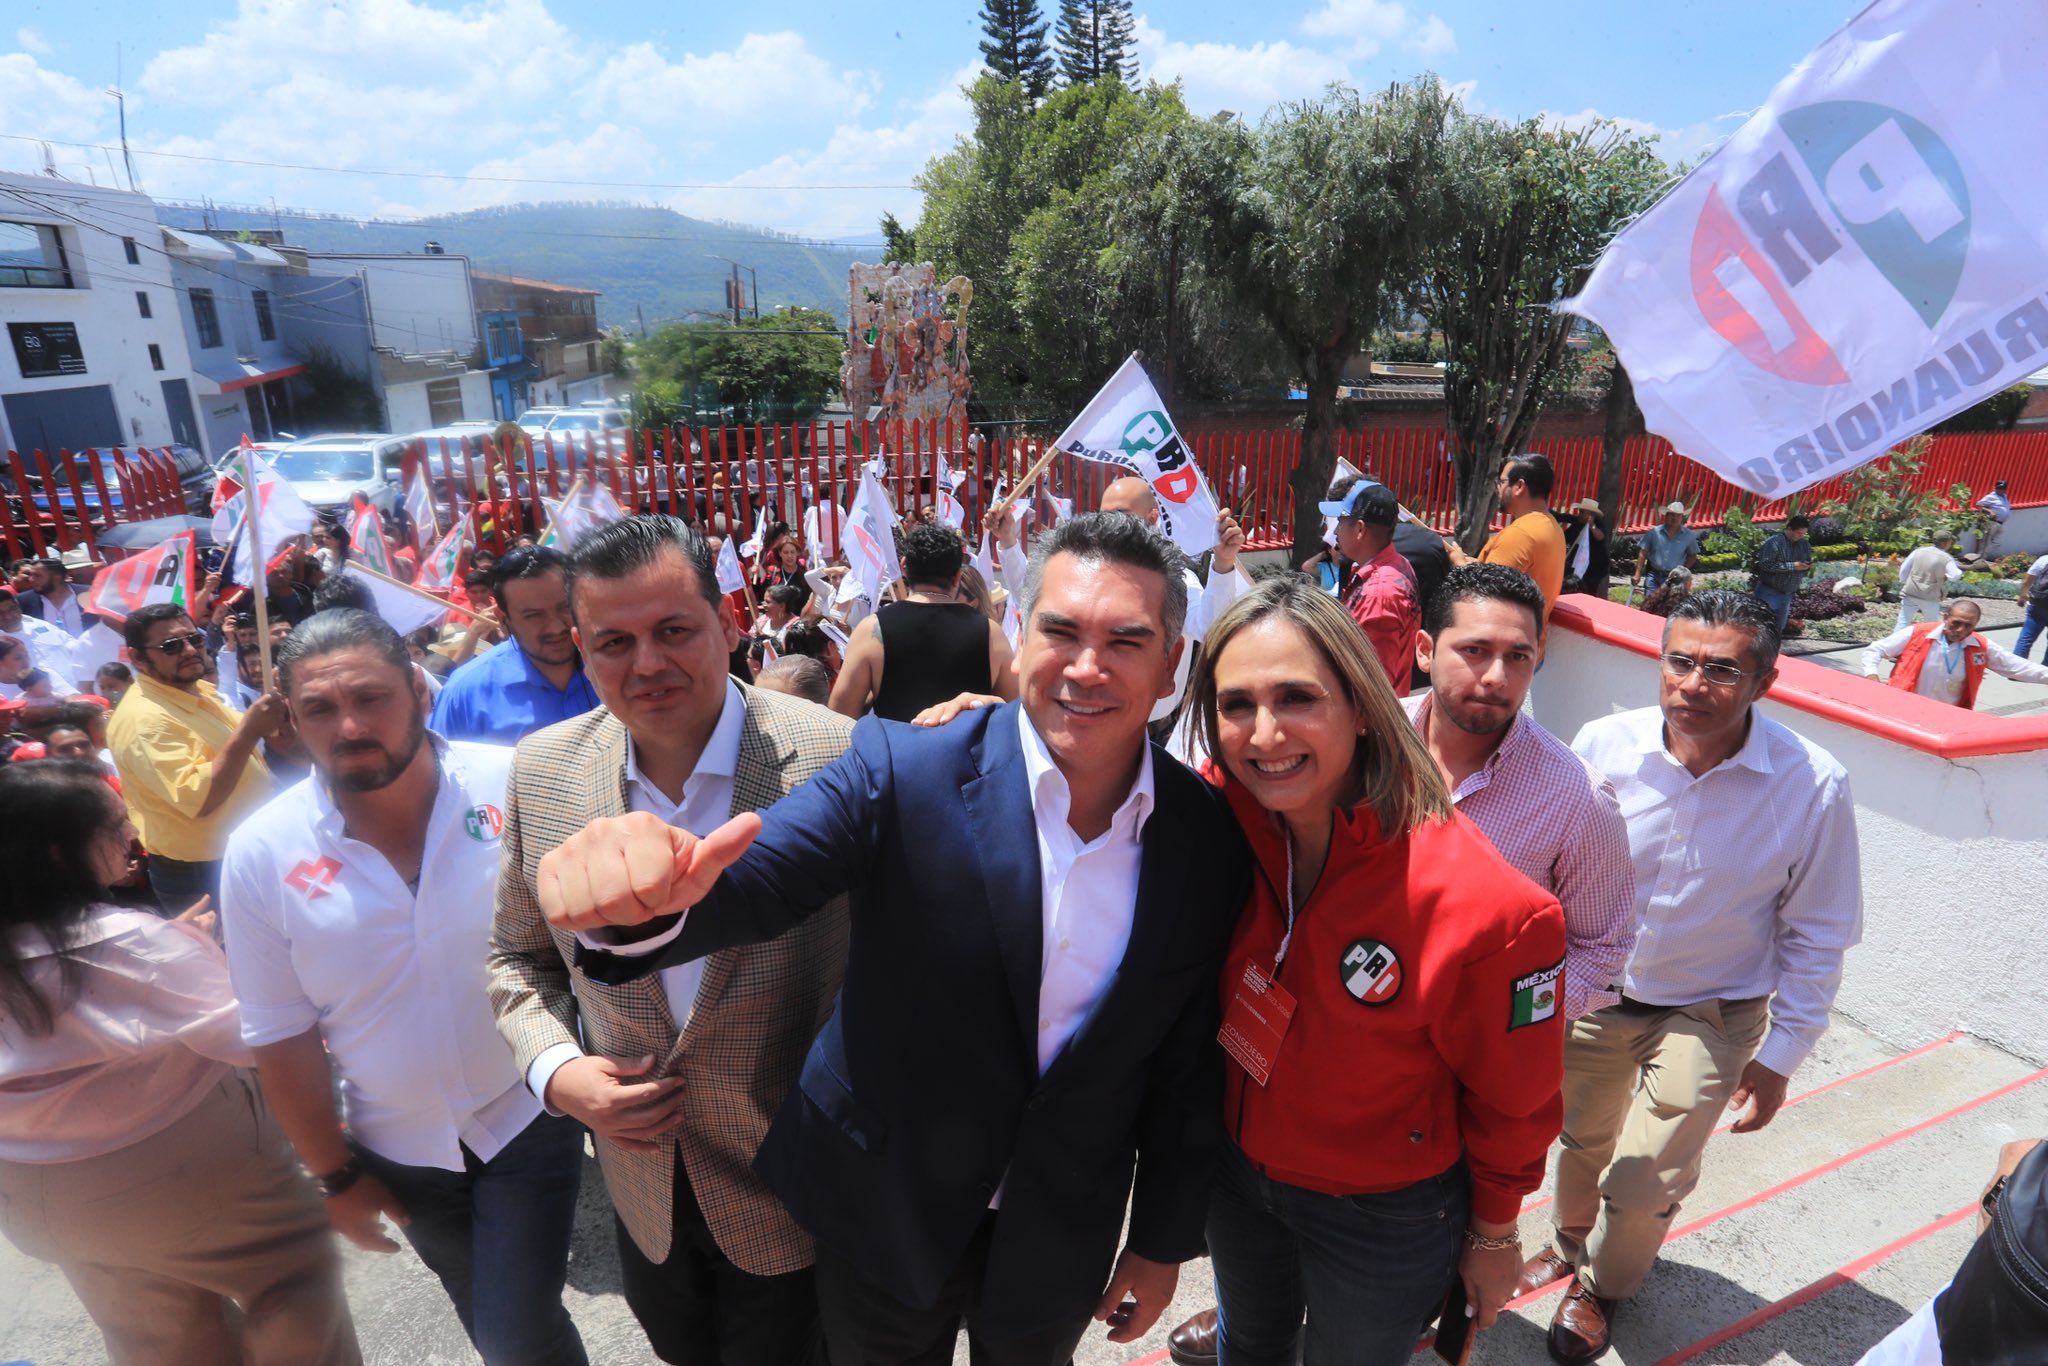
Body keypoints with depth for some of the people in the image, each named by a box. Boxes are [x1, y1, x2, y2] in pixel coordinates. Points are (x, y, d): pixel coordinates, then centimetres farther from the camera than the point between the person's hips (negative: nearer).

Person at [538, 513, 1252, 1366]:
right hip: (886, 1210, -1)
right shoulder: (901, 771, -20)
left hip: (1064, 1236, 2)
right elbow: (751, 885, -30)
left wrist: (1164, 1239, 4)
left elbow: (1187, 1065, -4)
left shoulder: (1209, 842, -13)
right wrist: (646, 896, -52)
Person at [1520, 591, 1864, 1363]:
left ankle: (1603, 1287, 40)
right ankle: (1570, 1244, 56)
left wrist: (1781, 1052, -5)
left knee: (1643, 1187, 4)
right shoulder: (1604, 745, -20)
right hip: (1592, 995, 2)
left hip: (1711, 1015, -1)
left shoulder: (1813, 786, -21)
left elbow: (1817, 935, -8)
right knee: (1582, 1139, 22)